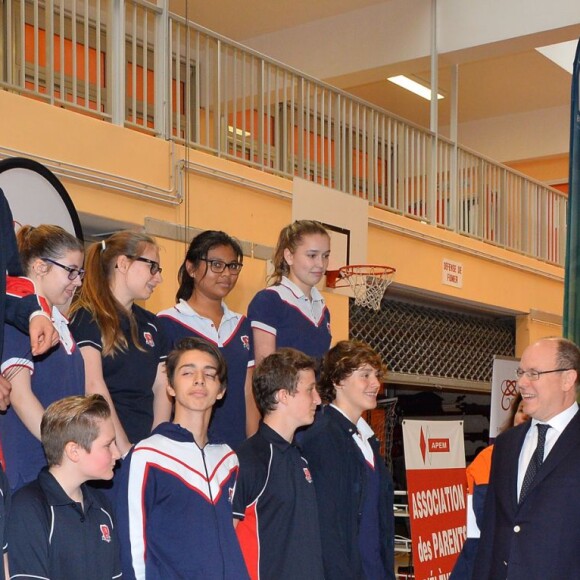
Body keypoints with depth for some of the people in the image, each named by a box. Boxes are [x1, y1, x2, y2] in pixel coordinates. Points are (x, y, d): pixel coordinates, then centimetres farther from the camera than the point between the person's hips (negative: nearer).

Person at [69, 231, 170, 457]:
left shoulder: (150, 323, 16)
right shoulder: (87, 317, -5)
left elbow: (161, 385, 10)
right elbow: (93, 386, -13)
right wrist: (123, 447, -17)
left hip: (146, 445, 6)